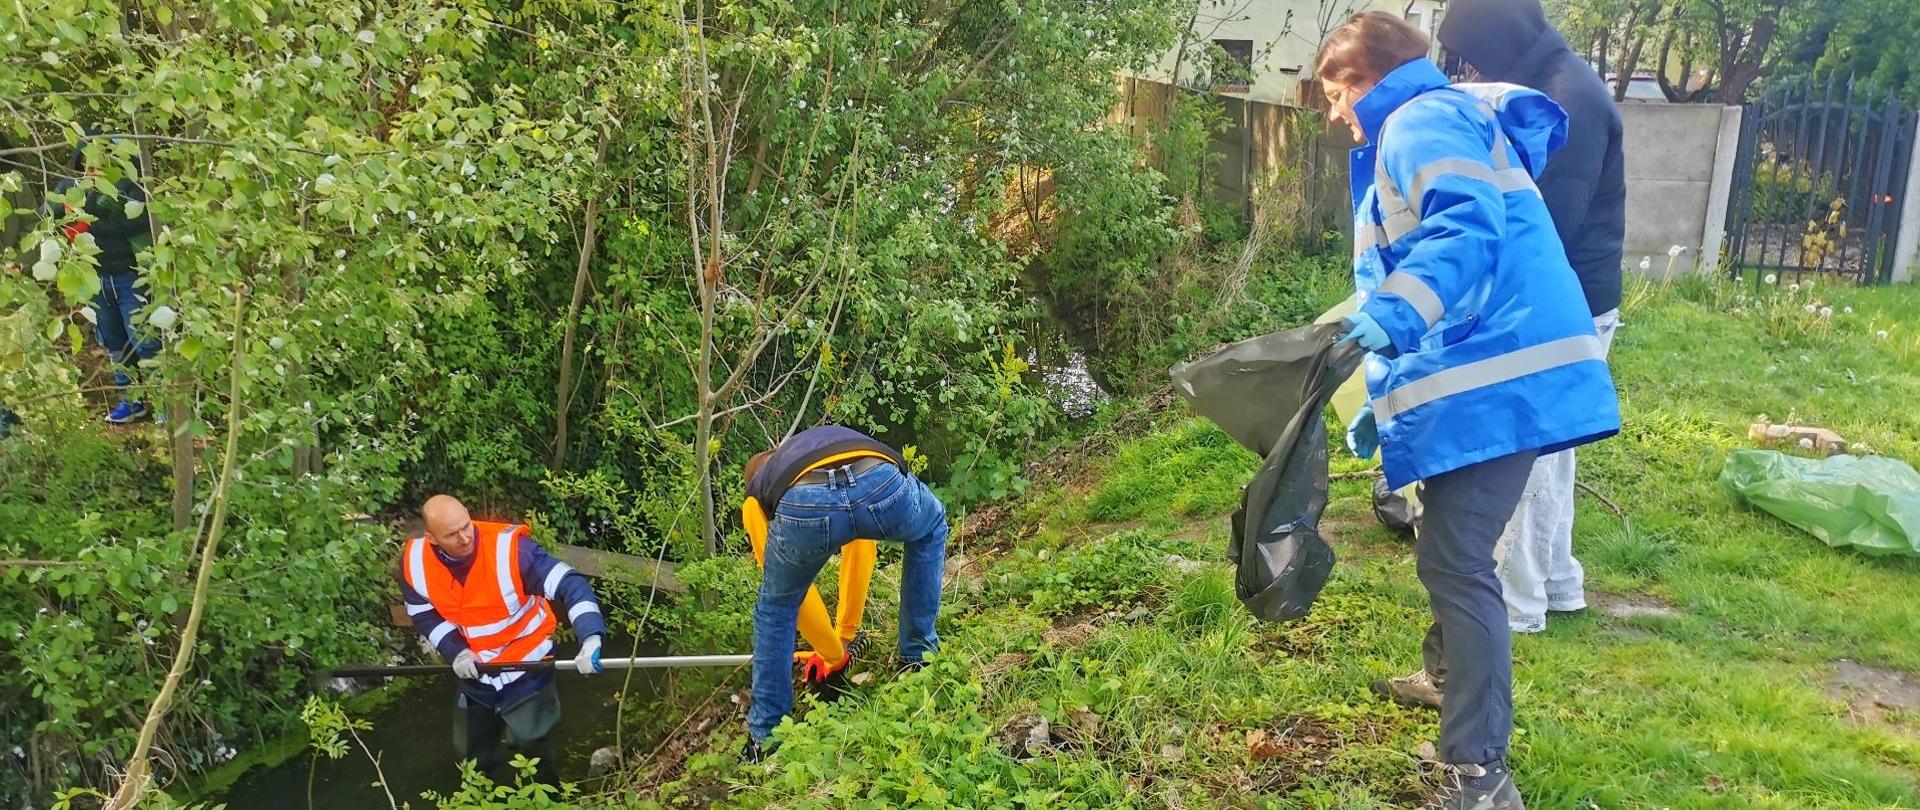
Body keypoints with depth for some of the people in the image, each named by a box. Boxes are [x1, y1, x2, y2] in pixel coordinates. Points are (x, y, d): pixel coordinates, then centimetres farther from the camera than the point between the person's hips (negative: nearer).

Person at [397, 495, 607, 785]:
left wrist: (591, 638, -49)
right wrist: (455, 652, -16)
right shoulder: (415, 561, -16)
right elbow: (424, 615, 0)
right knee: (472, 752, 21)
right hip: (474, 671, 5)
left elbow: (569, 584, -34)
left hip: (526, 665, -4)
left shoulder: (508, 546, -31)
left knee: (529, 743, -1)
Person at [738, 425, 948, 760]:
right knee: (930, 529, 38)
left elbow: (794, 587, 40)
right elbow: (860, 552, 55)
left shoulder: (755, 497, 39)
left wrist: (835, 654, 53)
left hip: (804, 506, -1)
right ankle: (919, 656, 42)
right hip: (881, 485, 1)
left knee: (776, 607, 30)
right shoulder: (842, 438, 49)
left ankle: (765, 736, 35)